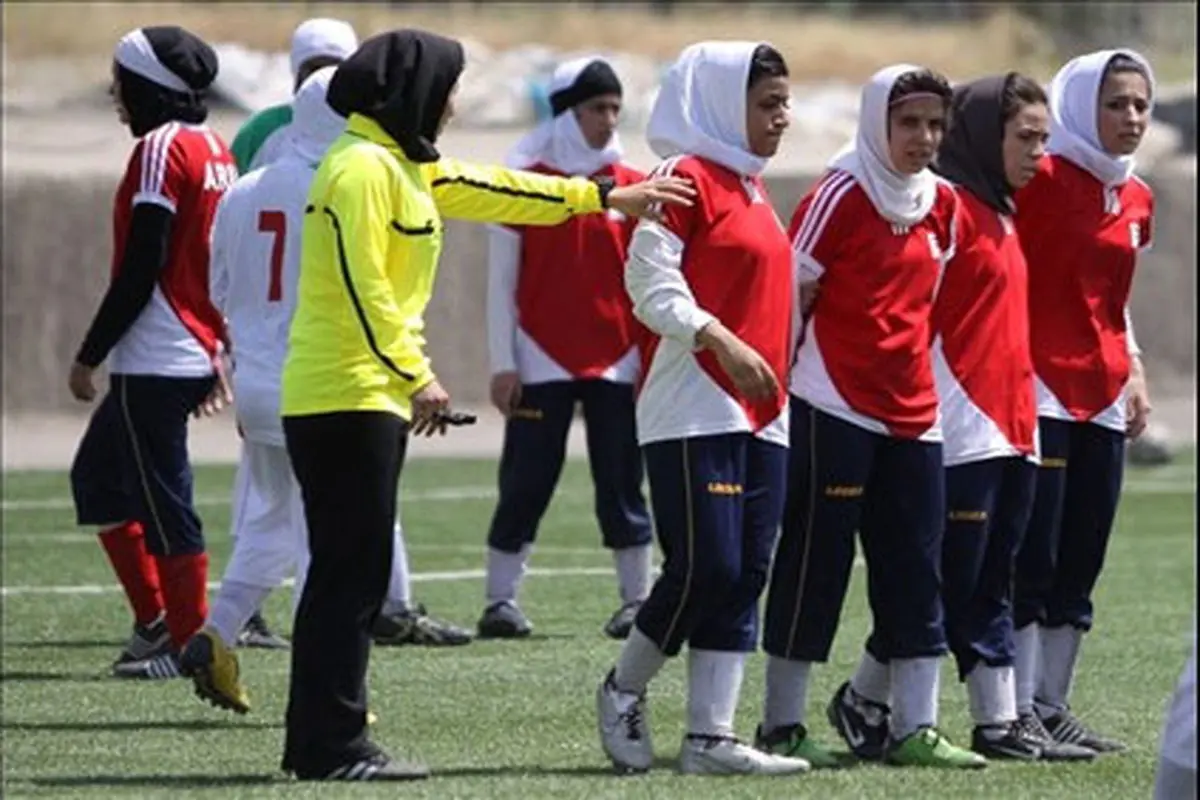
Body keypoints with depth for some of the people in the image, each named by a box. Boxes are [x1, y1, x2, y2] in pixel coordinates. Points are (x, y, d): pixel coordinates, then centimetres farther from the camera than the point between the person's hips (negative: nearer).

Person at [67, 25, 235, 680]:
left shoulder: (161, 151, -15)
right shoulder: (214, 151, 13)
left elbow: (141, 270, -18)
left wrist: (89, 355, -13)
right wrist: (215, 353, 23)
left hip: (154, 360, -10)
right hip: (194, 354, 10)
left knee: (163, 502, -3)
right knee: (97, 476, 17)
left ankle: (189, 643, 1)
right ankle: (155, 623, 17)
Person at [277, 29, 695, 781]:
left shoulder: (401, 163, 17)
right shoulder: (361, 168, -14)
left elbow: (489, 190, 27)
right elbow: (363, 287, -21)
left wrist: (604, 197, 31)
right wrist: (417, 375, -20)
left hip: (365, 397, 10)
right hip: (346, 400, -10)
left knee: (347, 571, 12)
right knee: (353, 572, -9)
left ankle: (317, 739, 15)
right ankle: (335, 745, -7)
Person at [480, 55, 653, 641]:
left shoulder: (633, 187, 6)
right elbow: (502, 279, 1)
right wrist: (503, 363, -3)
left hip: (617, 362, 2)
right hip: (543, 361, -2)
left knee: (622, 483, 3)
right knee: (526, 483, -2)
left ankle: (637, 600, 7)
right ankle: (501, 599, 3)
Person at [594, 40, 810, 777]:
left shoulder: (752, 188, 18)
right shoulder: (687, 177, -8)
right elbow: (651, 281, -16)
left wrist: (779, 367, 15)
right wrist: (721, 341, -24)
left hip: (759, 412, 9)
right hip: (694, 407, -9)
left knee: (745, 576, 3)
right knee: (705, 567, -11)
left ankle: (711, 736, 4)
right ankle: (624, 690, 11)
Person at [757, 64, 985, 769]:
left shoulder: (941, 205, 11)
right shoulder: (842, 196, -9)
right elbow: (791, 297, -9)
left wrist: (919, 377, 14)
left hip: (912, 414, 7)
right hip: (835, 410, -7)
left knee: (915, 575, 6)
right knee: (815, 564, -2)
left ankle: (913, 726, 14)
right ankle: (782, 724, 6)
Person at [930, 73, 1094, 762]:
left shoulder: (1001, 213, 18)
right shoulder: (949, 206, -11)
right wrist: (930, 410, -18)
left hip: (1012, 422, 9)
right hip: (964, 424, -9)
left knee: (994, 581, 9)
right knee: (958, 581, -6)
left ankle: (1003, 721, 9)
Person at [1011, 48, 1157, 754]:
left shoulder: (1136, 200, 14)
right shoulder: (1043, 181, -8)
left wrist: (1134, 371, 14)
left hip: (1101, 397, 7)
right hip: (1040, 389, -7)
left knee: (1080, 564, 7)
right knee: (1034, 557, -7)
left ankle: (1053, 706, 11)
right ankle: (1020, 711, -5)